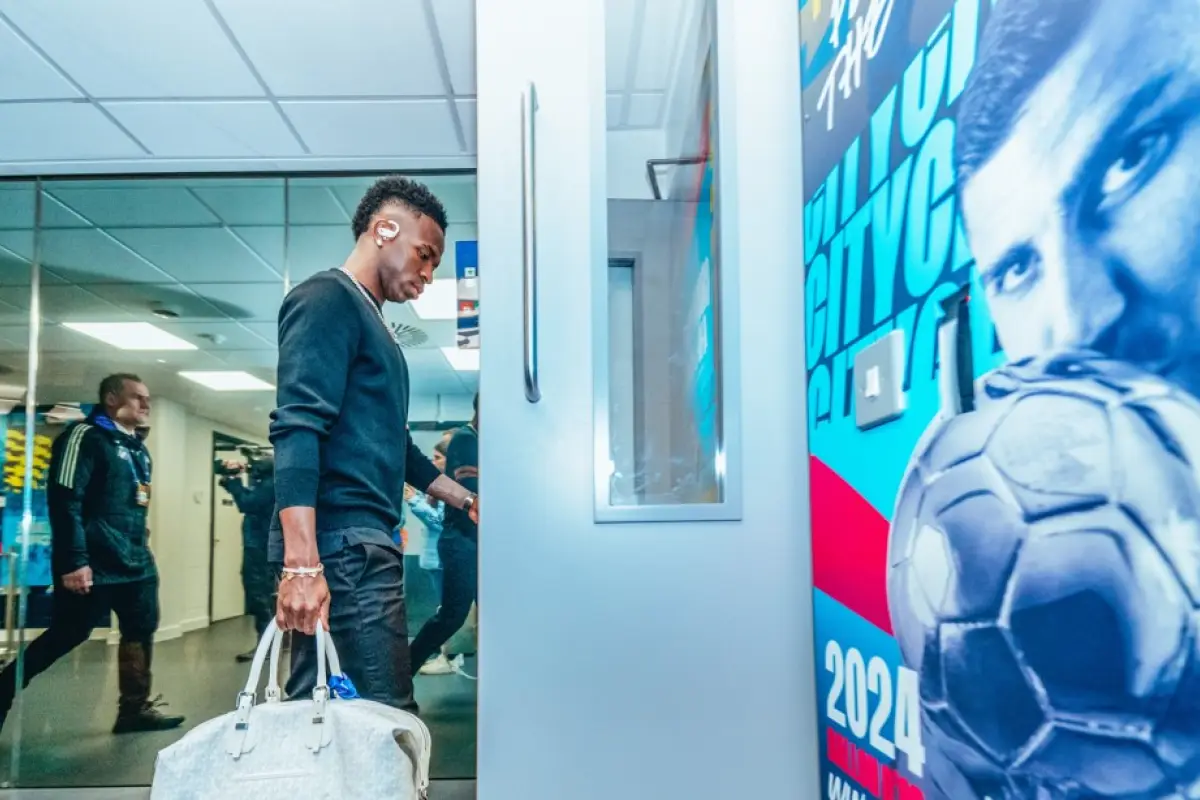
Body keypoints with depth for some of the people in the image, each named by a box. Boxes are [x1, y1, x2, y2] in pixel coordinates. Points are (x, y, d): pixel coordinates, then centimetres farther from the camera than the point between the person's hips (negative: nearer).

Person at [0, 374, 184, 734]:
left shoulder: (137, 447, 17)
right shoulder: (86, 436, -9)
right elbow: (65, 501, -17)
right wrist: (73, 561, -22)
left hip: (135, 562, 8)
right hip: (95, 565, -8)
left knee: (141, 632, 9)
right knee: (66, 636, -2)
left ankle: (135, 708, 18)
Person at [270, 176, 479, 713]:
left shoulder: (370, 321, 24)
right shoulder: (327, 299, -6)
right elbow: (297, 431, -19)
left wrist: (464, 499, 37)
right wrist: (302, 564, -27)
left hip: (359, 543, 10)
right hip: (341, 546, -10)